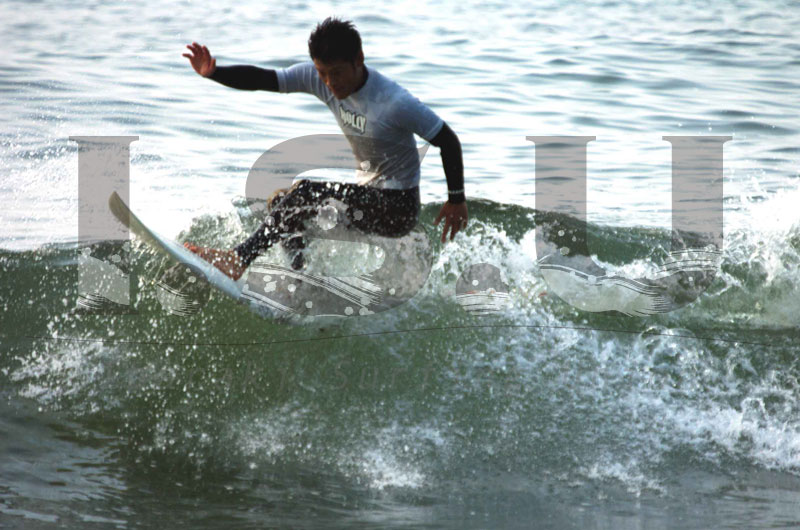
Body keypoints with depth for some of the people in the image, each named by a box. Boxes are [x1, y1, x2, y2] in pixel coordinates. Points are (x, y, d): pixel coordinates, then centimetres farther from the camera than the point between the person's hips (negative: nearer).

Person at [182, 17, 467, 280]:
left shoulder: (395, 103, -24)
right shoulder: (318, 79, -6)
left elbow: (448, 140, -16)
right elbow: (262, 80, -10)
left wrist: (457, 200, -11)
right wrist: (213, 73, -26)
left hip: (398, 207, -8)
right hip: (368, 197, 8)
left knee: (306, 193, -24)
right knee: (281, 201, 5)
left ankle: (240, 258, -22)